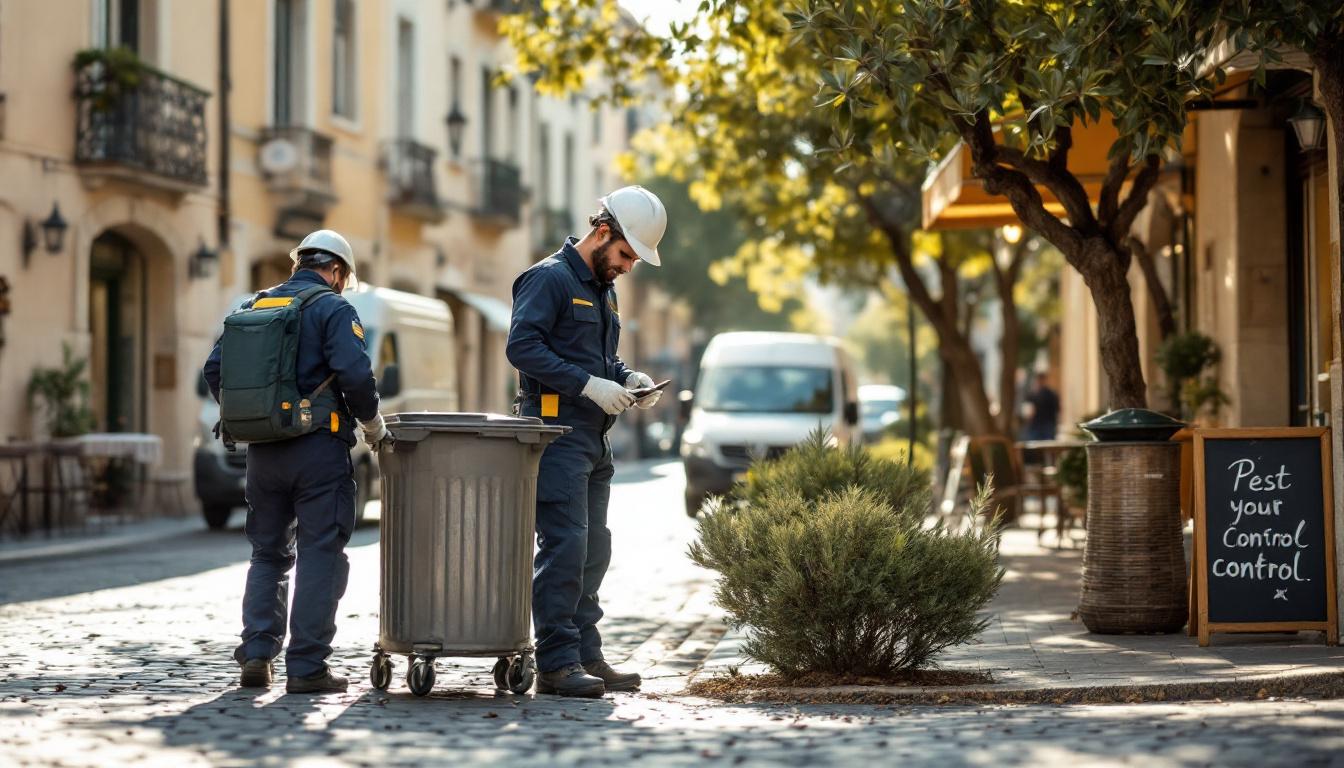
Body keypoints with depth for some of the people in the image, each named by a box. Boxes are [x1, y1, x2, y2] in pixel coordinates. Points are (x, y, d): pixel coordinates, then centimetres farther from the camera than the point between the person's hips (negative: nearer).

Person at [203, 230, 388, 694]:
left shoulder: (253, 308, 13)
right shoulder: (331, 308, -5)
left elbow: (215, 369, 8)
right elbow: (355, 373, -17)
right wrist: (373, 426, -3)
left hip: (263, 451, 5)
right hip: (319, 447, -5)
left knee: (268, 554, 17)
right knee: (320, 556, 1)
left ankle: (256, 655, 8)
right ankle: (306, 667, -1)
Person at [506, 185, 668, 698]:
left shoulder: (603, 290, 21)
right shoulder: (549, 278, -9)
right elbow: (521, 346, -20)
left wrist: (628, 378, 9)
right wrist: (588, 385, -22)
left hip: (594, 440, 10)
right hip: (557, 431, -10)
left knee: (593, 551, 11)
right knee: (564, 546, -12)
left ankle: (586, 655, 17)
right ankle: (557, 663, -11)